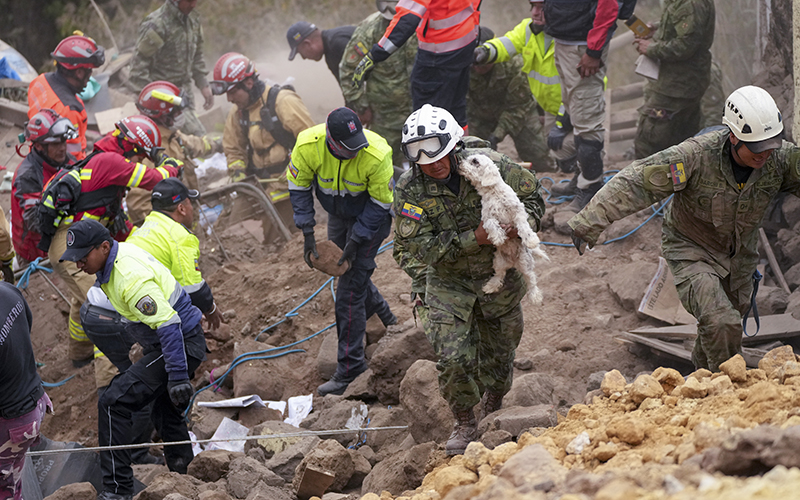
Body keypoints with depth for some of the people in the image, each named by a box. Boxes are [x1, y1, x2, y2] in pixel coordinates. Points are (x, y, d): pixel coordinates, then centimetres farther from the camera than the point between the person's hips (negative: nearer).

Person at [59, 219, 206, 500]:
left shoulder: (131, 278, -28)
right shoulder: (119, 253, 4)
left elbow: (168, 325, -30)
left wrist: (178, 377, -31)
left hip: (179, 347, -11)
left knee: (113, 403, -15)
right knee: (166, 412, 24)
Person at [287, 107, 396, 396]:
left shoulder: (377, 155, -36)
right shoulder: (308, 146, -27)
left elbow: (380, 204, -22)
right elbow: (298, 187, -10)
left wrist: (356, 241, -22)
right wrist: (307, 234, -13)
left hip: (371, 218, -5)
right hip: (338, 215, 5)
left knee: (350, 289, -9)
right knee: (346, 269, 21)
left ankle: (349, 369, -1)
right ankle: (385, 318, 51)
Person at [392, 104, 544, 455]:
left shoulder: (486, 165, -20)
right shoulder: (409, 191, -21)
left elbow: (532, 193, -5)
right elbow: (423, 248, -24)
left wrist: (524, 223, -27)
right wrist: (474, 239, -34)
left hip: (499, 272, 1)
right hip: (448, 280, -1)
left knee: (499, 350, 17)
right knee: (453, 358, -11)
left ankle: (493, 411, 45)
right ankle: (464, 424, 13)